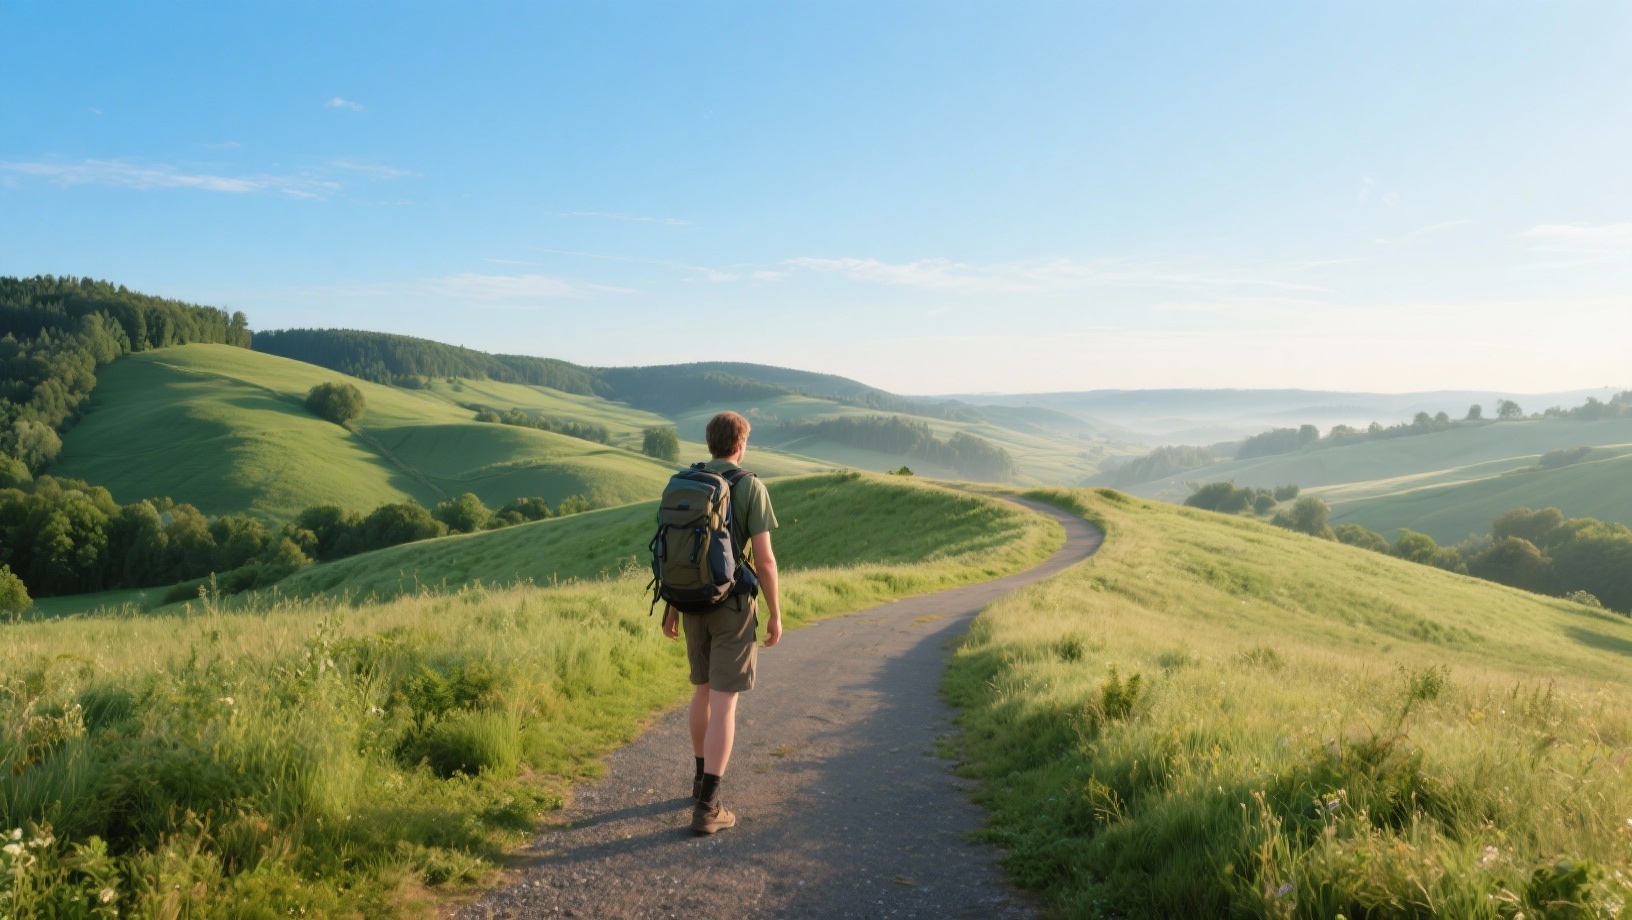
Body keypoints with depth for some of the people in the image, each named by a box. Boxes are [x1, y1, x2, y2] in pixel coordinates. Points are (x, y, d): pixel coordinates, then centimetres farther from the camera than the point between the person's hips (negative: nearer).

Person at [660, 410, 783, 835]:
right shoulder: (751, 487, -13)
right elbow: (764, 560, -15)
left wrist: (670, 607, 17)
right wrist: (776, 615, -5)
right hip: (733, 607, -5)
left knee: (704, 689, 24)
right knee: (724, 704, -3)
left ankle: (703, 777, 37)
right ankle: (707, 807, -6)